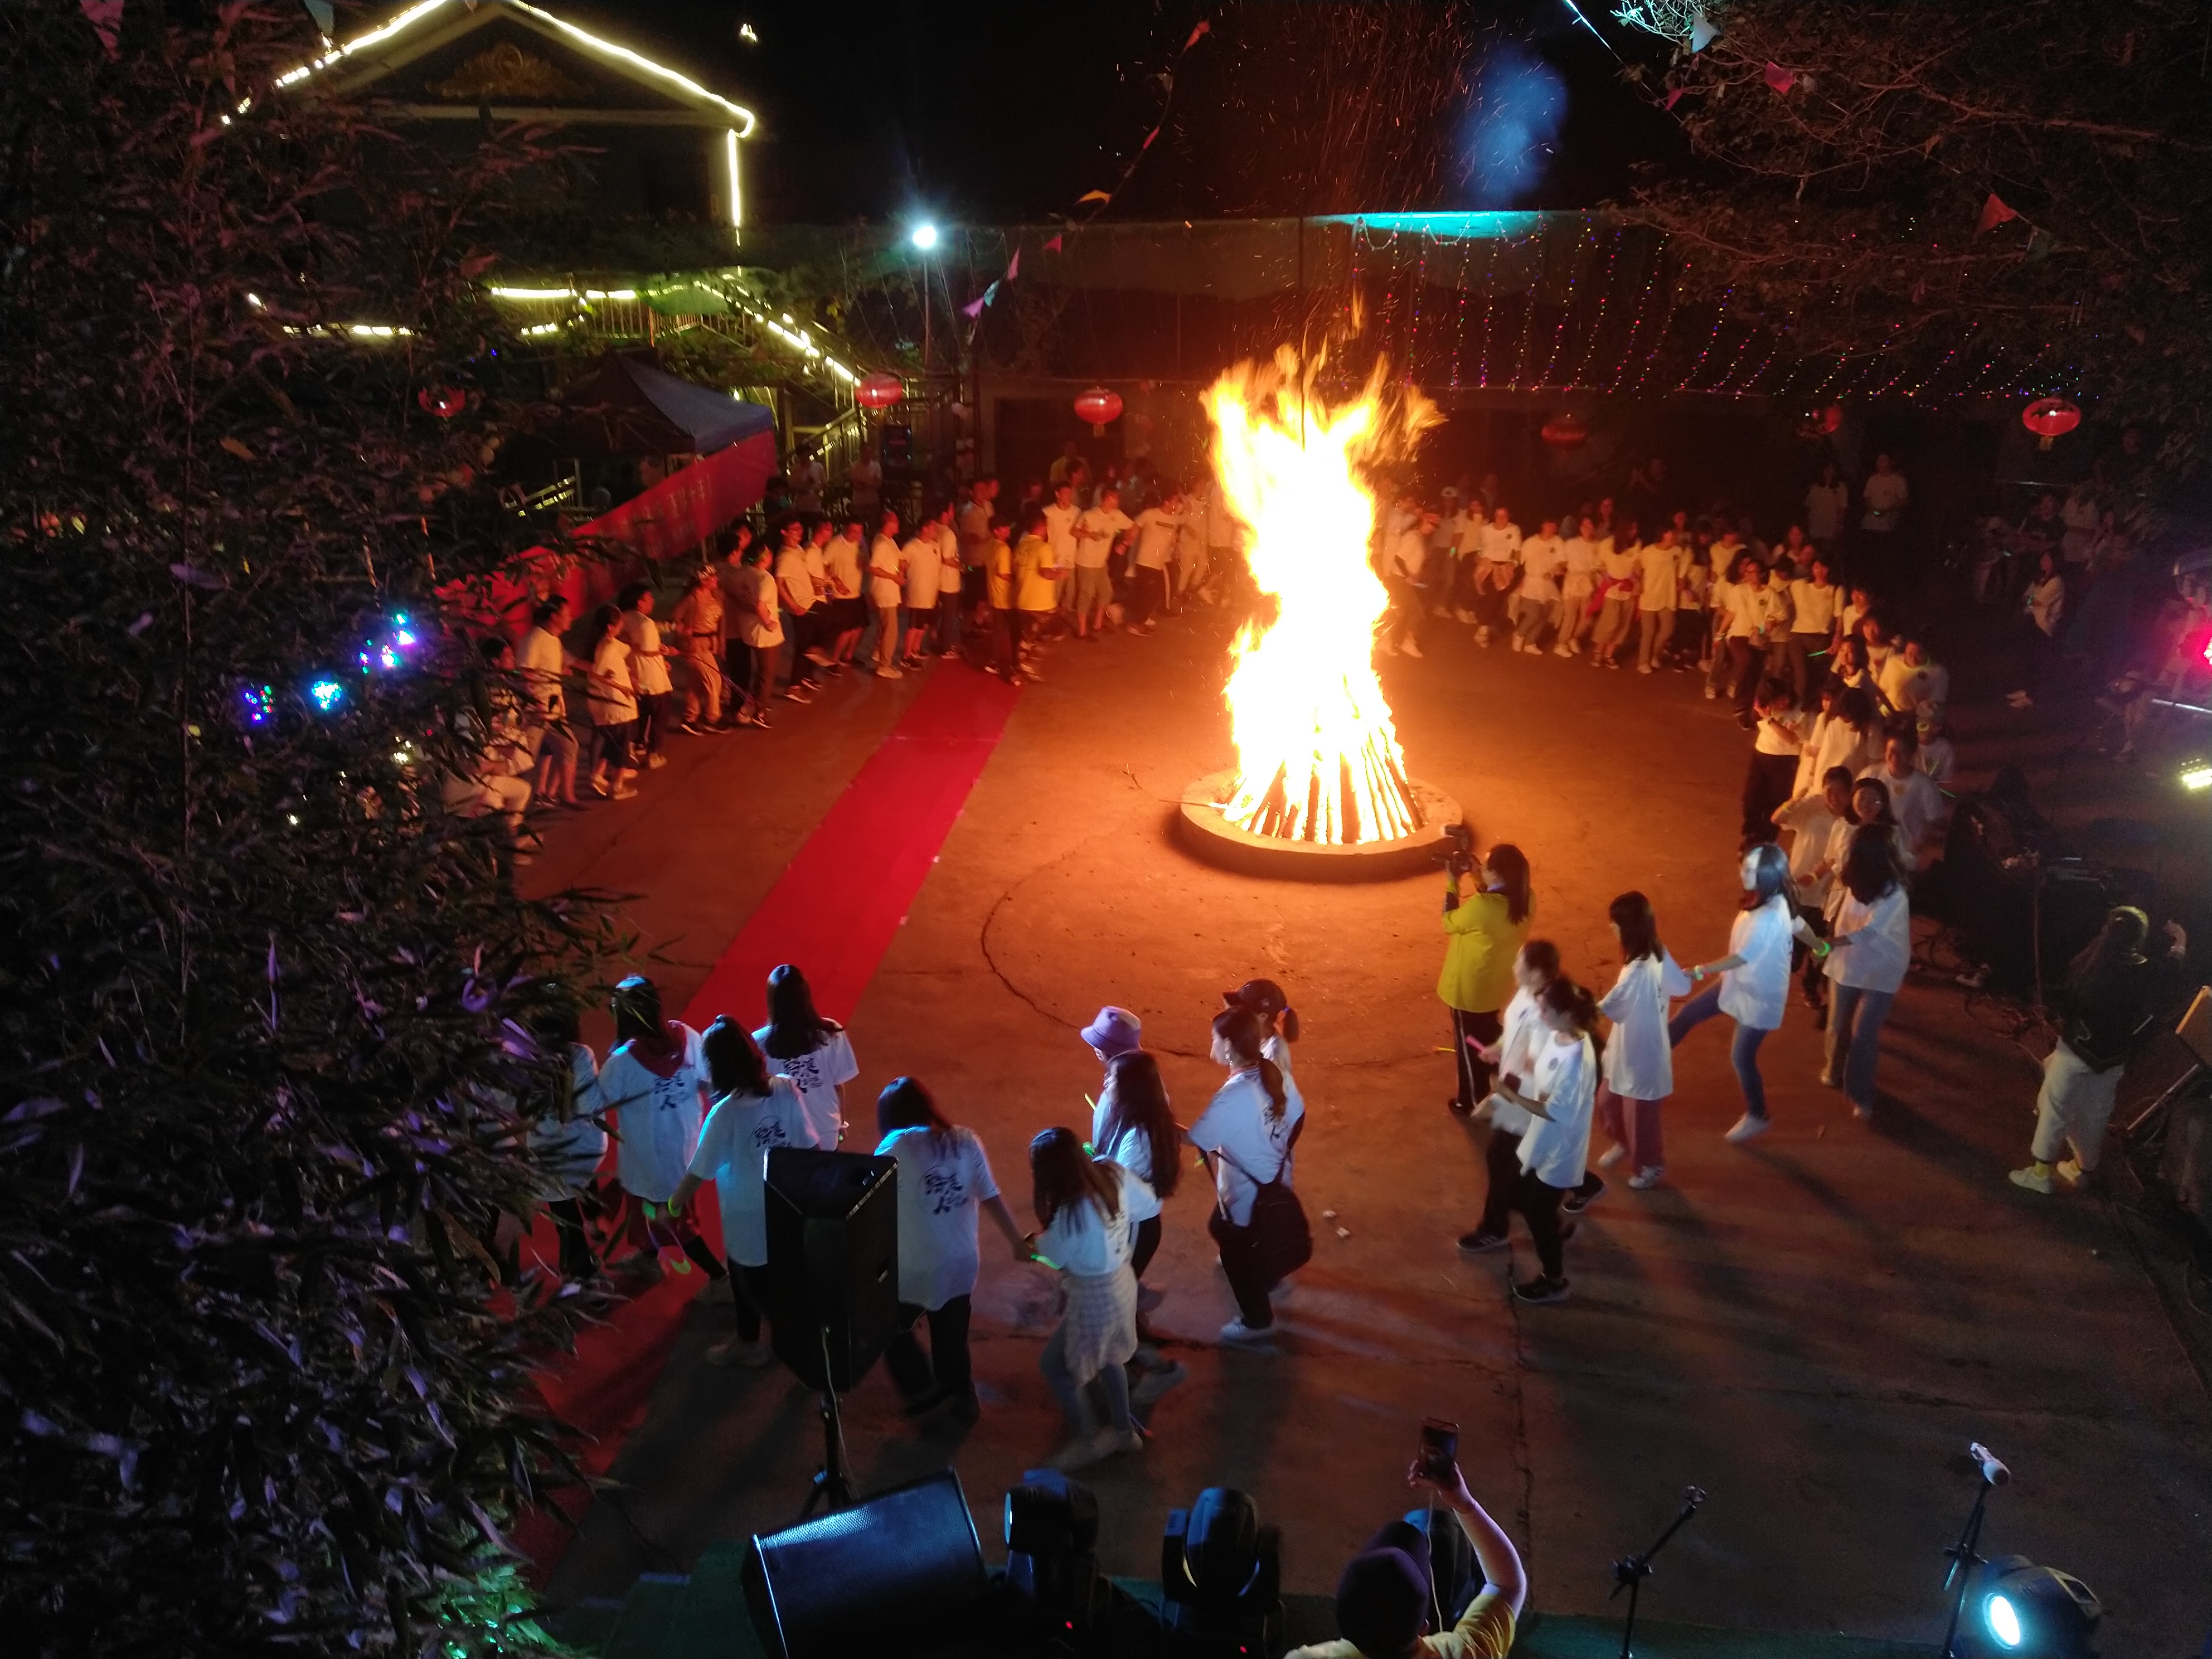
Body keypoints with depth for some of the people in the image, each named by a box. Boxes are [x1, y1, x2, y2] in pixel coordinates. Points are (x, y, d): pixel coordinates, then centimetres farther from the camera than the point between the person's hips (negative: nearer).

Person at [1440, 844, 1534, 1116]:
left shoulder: (1481, 905, -35)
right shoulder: (1524, 900, -14)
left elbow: (1450, 923, -15)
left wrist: (1452, 885, -8)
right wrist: (1480, 882, -1)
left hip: (1470, 987, -7)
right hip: (1497, 984, 7)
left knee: (1469, 1044, 14)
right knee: (1489, 1039, 29)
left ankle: (1471, 1102, 31)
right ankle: (1489, 1090, 50)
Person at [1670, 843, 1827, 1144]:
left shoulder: (1769, 917, -35)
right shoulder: (1774, 900, -6)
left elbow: (1742, 957, -34)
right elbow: (1798, 925, 11)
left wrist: (1699, 972, -33)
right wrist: (1820, 948, 30)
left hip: (1760, 995, -9)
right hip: (1738, 983, 9)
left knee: (1742, 1057, 7)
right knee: (1686, 1015, 14)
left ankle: (1757, 1118, 29)